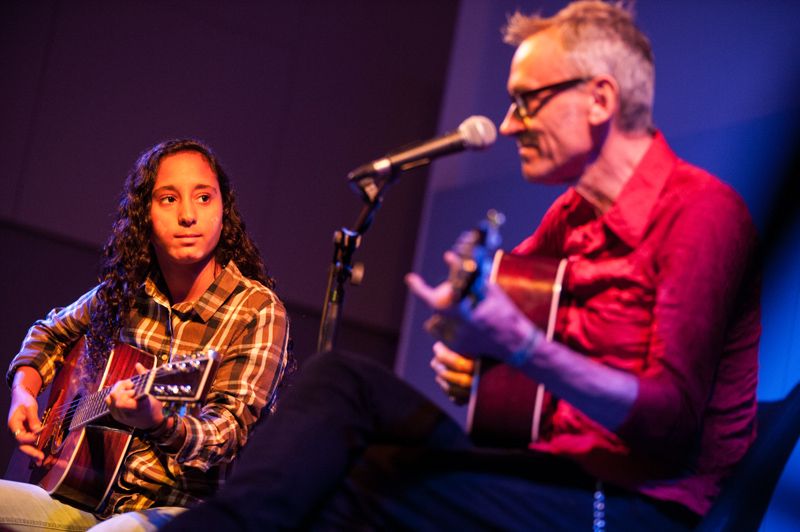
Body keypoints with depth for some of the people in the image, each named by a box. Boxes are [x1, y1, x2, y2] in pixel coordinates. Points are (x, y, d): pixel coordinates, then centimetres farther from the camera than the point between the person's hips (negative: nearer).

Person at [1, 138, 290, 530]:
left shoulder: (258, 311, -8)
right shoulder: (123, 291, 8)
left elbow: (229, 431, -16)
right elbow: (51, 332, 29)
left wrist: (157, 422, -36)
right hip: (89, 500, 5)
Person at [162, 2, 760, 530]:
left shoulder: (699, 210, -16)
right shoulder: (575, 213, 11)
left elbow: (673, 421, -24)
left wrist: (520, 347, -35)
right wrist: (466, 345, 5)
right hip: (550, 467, 8)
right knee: (343, 377, -4)